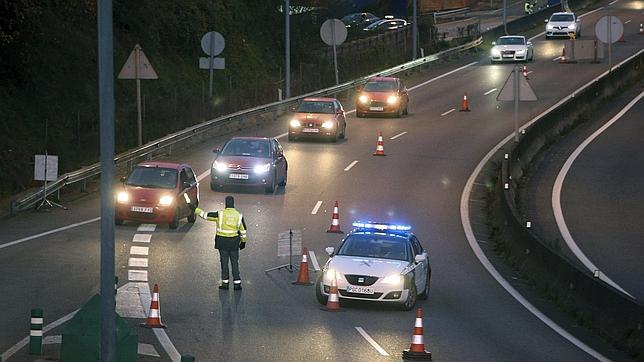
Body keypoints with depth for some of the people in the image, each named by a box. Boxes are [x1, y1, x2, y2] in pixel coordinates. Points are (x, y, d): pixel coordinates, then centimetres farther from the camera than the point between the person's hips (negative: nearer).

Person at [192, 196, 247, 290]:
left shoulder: (220, 214, -12)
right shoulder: (239, 215, -3)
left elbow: (206, 215, -7)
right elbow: (243, 230, 5)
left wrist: (195, 209, 3)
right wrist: (243, 241, 17)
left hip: (222, 241, -2)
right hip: (234, 242, 2)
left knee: (224, 262, 8)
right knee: (235, 262, 8)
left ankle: (225, 283, 10)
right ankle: (237, 283, 7)